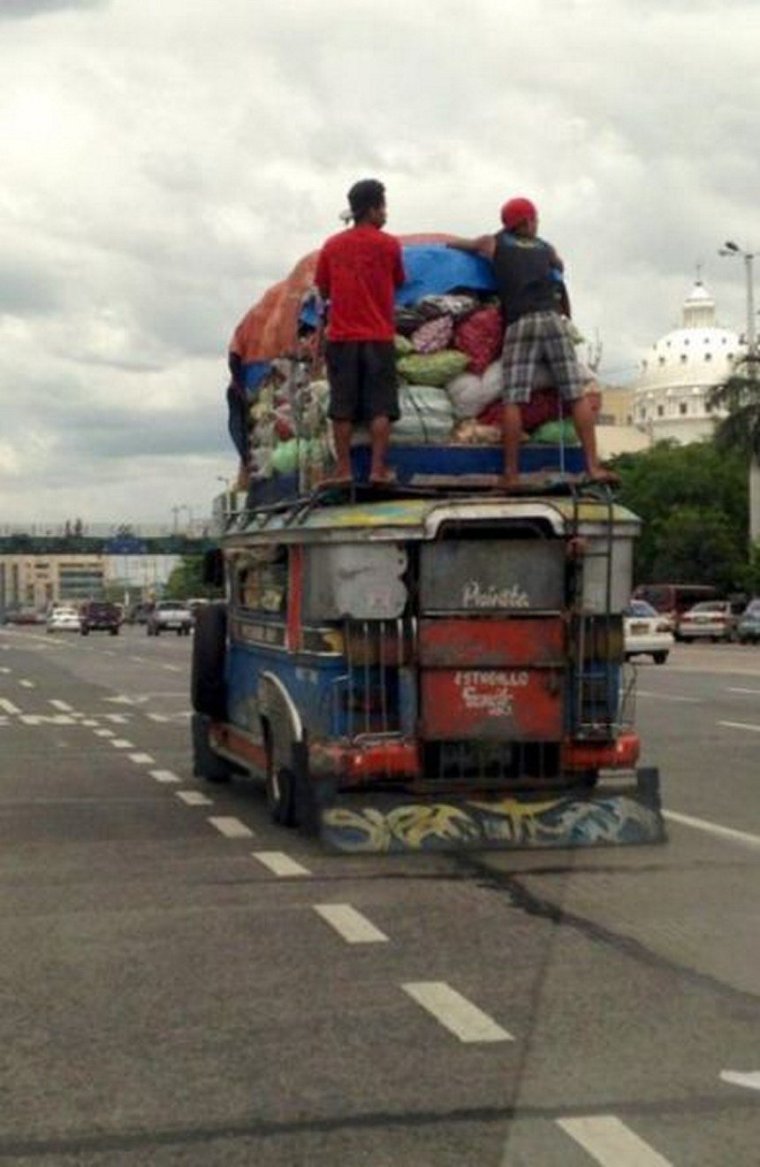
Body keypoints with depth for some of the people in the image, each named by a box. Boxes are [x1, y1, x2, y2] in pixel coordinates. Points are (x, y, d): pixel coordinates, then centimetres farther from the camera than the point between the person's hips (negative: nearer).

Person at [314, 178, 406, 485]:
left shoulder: (332, 245, 5)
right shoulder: (388, 244, -2)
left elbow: (323, 290, 11)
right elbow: (398, 282, 9)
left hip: (341, 336, 2)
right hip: (378, 336, -2)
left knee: (343, 406, 4)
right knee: (380, 405, 0)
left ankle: (343, 469, 3)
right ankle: (378, 468, -5)